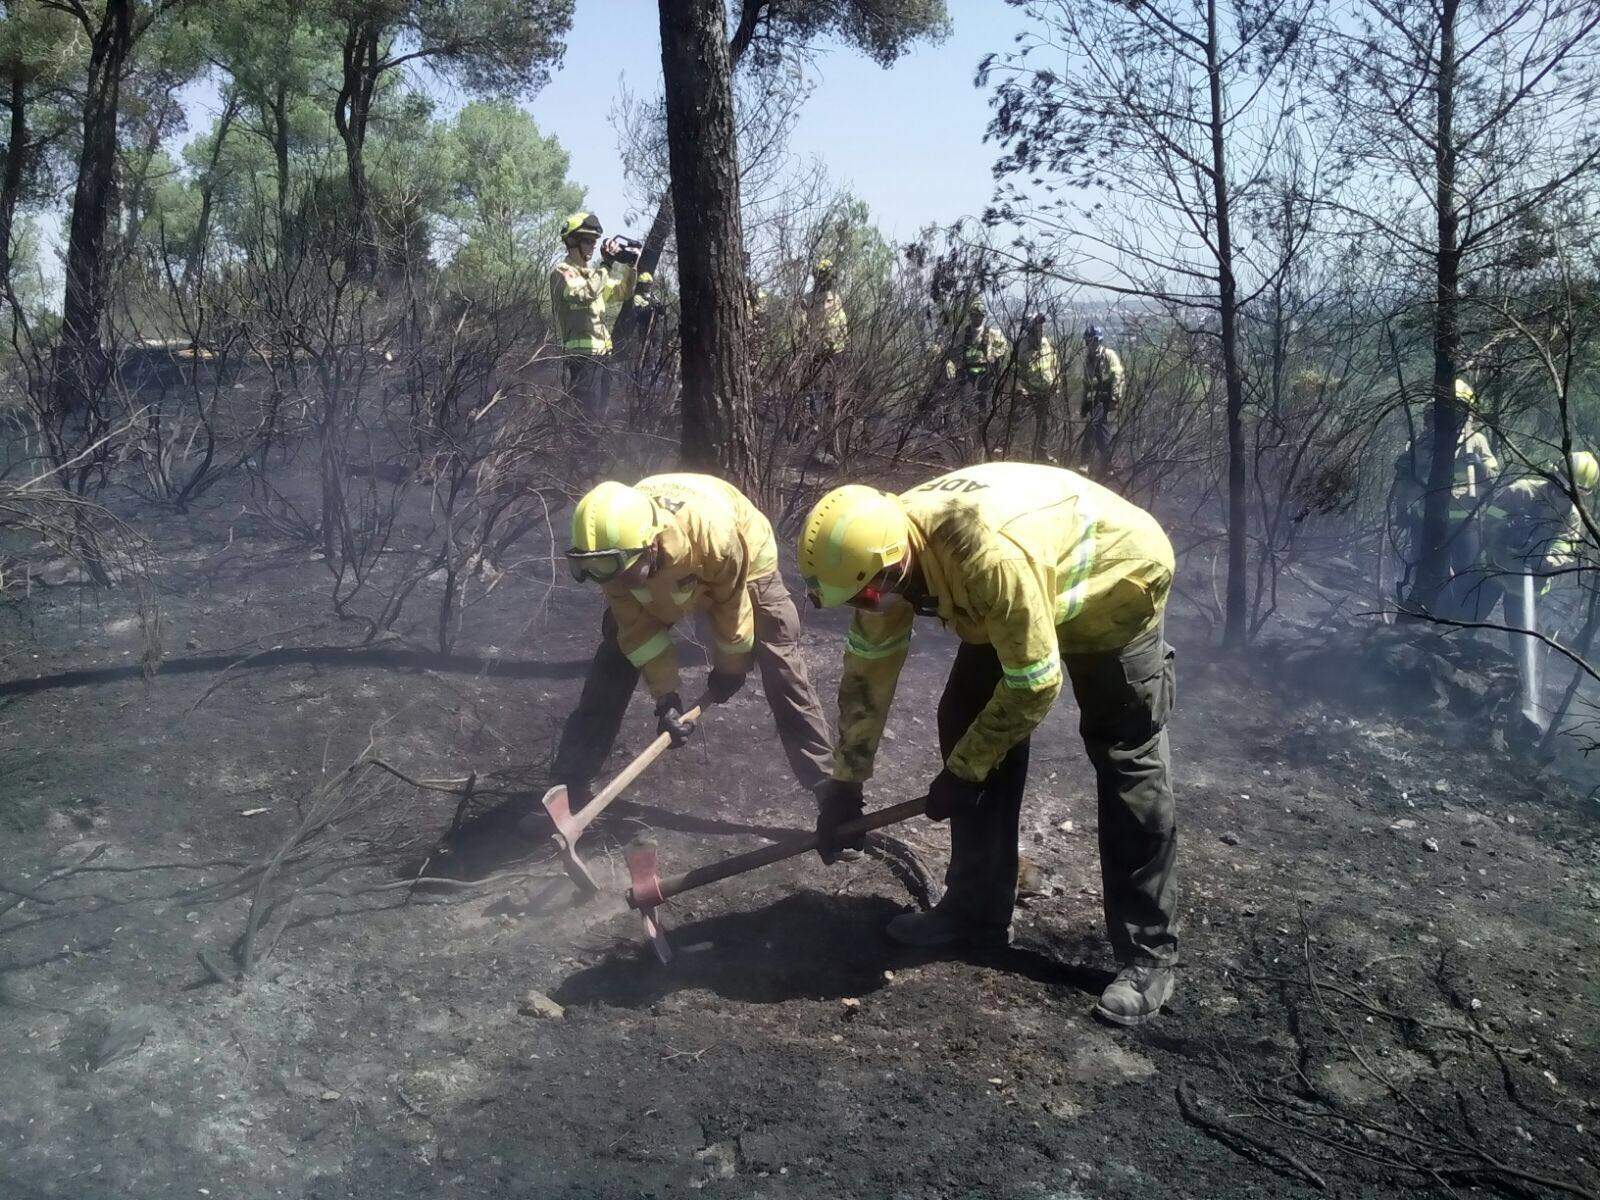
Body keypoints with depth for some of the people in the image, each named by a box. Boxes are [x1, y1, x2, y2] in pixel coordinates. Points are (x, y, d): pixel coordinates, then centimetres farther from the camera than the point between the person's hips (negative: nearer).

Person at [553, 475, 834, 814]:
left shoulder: (711, 534, -46)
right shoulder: (611, 546, -34)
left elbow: (731, 604, -25)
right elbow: (638, 626, -20)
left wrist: (729, 668, -9)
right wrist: (665, 695, -20)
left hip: (742, 561, -3)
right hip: (655, 581, 3)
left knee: (783, 668, -11)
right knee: (611, 669, -5)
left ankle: (826, 783, -1)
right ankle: (569, 780, 7)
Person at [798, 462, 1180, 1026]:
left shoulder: (991, 557, -43)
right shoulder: (882, 546, -19)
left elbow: (1033, 685, -30)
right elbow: (868, 668, -6)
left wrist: (962, 773, -18)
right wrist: (844, 783, -1)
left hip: (1117, 579, -7)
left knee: (1127, 760, -10)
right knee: (967, 724, 1)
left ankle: (1149, 954, -1)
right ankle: (977, 910, 13)